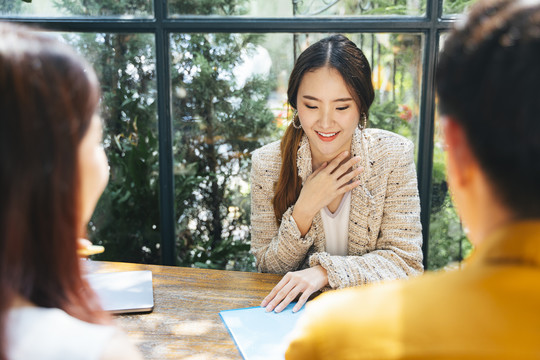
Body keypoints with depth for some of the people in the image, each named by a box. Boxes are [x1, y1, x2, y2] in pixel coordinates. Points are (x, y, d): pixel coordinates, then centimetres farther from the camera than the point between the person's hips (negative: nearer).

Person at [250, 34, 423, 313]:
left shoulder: (393, 155, -9)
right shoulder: (267, 164, -8)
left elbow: (406, 261, -10)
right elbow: (268, 270, -4)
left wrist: (325, 272, -23)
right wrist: (304, 210, -19)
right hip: (297, 313, 0)